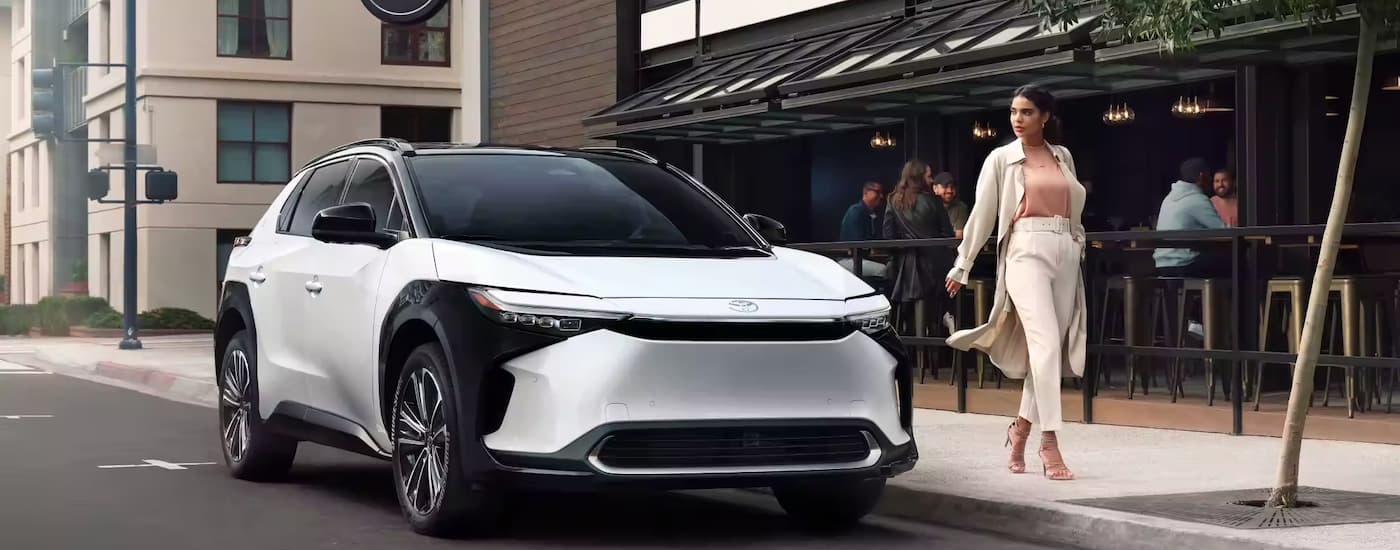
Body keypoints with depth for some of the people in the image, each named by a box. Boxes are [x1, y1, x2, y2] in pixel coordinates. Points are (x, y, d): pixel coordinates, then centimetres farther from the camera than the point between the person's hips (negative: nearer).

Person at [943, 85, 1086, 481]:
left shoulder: (1062, 156, 14)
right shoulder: (1001, 158, 5)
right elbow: (982, 214, 6)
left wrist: (1079, 242, 13)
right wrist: (962, 265, 7)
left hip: (1065, 254, 5)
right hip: (1026, 252, -5)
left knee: (1054, 350, 4)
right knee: (1046, 344, -18)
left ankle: (1021, 427, 21)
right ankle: (1050, 443, -19)